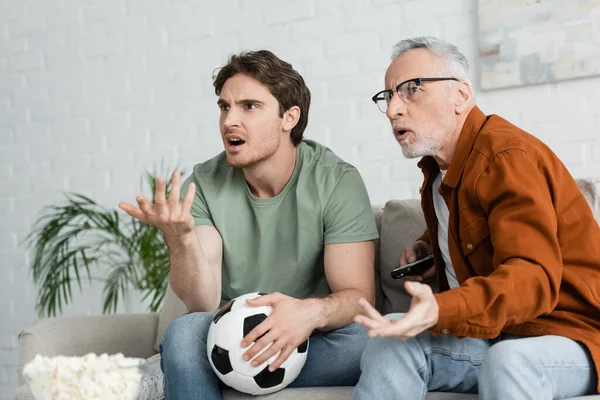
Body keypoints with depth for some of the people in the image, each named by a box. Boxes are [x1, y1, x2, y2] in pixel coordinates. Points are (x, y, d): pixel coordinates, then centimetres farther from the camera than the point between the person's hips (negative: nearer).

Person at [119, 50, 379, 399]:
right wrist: (181, 239, -34)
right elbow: (204, 304, -14)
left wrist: (312, 312, -40)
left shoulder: (337, 182, -11)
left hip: (309, 340, 0)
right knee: (185, 332, -32)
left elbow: (357, 296, -17)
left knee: (362, 343, -32)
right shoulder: (204, 186, -5)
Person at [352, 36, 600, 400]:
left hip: (569, 333, -8)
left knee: (508, 362, -39)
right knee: (390, 346, -14)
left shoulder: (509, 156, -18)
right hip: (496, 332, 8)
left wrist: (440, 311, -46)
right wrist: (429, 247, 11)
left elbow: (533, 278, -30)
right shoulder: (438, 166, 11)